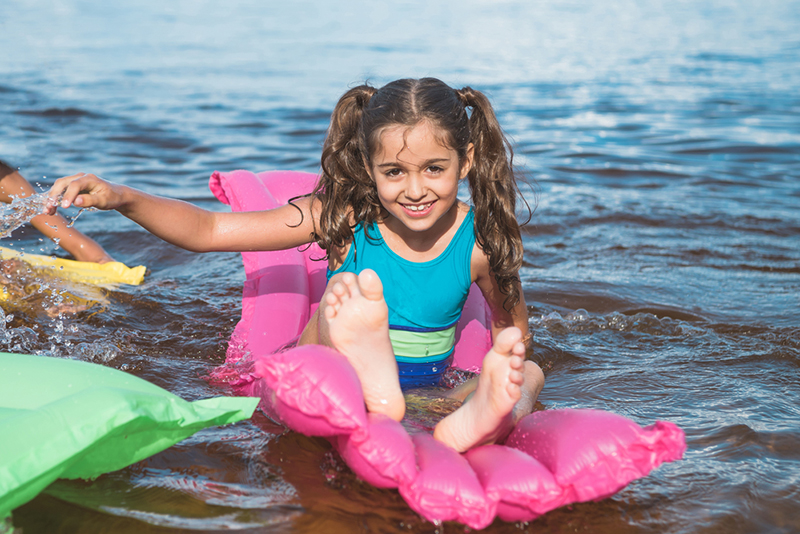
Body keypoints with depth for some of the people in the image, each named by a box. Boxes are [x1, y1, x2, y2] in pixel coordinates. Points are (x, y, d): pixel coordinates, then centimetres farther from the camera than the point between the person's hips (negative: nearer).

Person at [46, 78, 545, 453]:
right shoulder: (344, 217, -7)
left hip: (428, 397, 2)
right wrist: (122, 197, -22)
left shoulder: (480, 241, -5)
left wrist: (499, 366, -9)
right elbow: (207, 230, -7)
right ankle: (372, 390, -59)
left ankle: (469, 423, -56)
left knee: (529, 373, -22)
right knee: (341, 296, -27)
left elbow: (514, 328, 13)